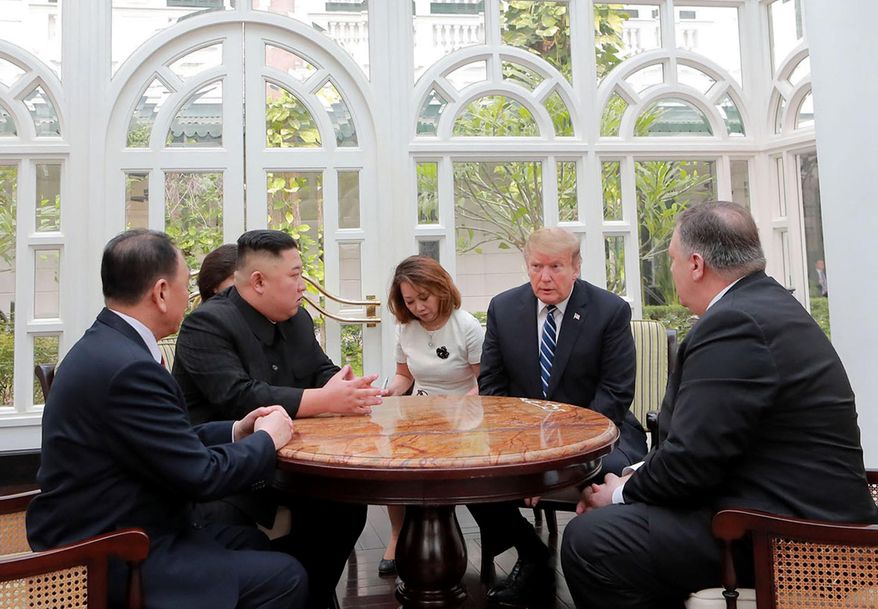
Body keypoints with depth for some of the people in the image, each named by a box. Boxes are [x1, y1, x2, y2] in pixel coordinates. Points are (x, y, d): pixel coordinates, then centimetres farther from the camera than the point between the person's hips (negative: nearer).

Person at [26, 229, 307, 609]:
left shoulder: (104, 345, 4)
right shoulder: (129, 368, -27)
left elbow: (169, 444, 10)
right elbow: (201, 475, -23)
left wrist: (235, 432, 3)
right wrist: (267, 439, -8)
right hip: (106, 560, -10)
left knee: (254, 542, 16)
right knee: (283, 578, -9)